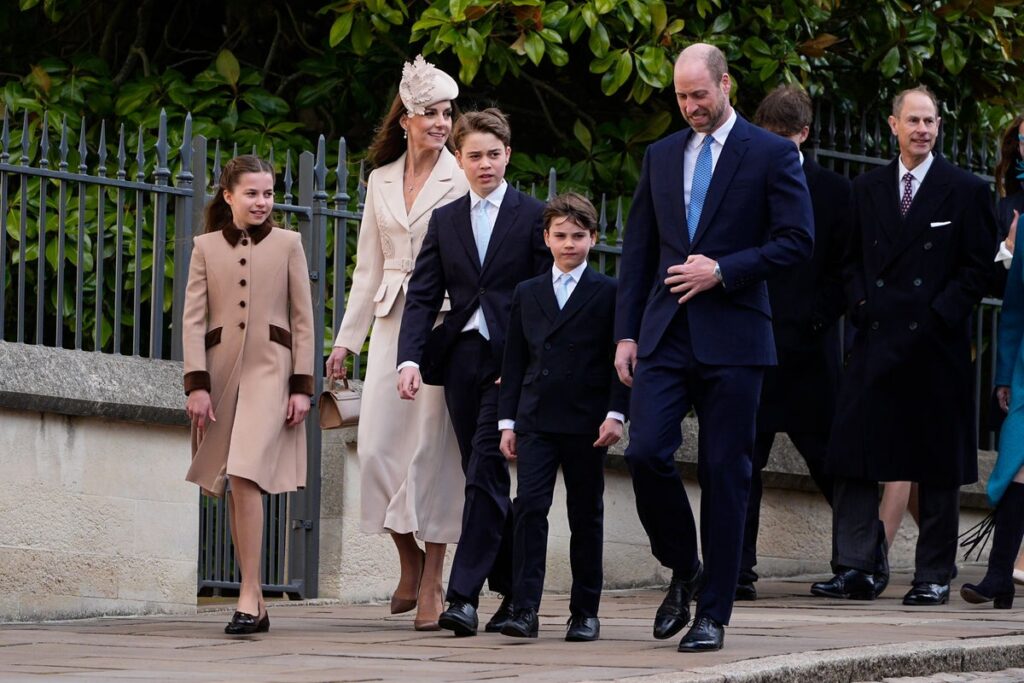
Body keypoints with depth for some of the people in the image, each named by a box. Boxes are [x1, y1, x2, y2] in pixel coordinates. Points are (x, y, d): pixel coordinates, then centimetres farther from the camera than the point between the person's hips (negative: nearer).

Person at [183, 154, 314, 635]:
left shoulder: (287, 244, 7)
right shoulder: (206, 248, 10)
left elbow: (302, 320, 6)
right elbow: (193, 319, 6)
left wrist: (302, 386, -1)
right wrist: (197, 384, -5)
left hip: (269, 369, -3)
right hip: (221, 371, 3)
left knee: (245, 478, -19)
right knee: (234, 488, 5)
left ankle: (249, 597, -19)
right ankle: (256, 605, 12)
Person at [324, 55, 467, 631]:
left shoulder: (460, 180, -1)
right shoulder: (382, 181, 14)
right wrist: (347, 340, 14)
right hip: (392, 323, 5)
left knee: (432, 445, -6)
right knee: (378, 444, -3)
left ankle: (432, 583, 0)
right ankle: (410, 561, 16)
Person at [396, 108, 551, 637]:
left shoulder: (532, 216, 2)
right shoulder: (444, 221, 14)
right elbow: (422, 296, 7)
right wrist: (410, 358, -8)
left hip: (512, 362, -5)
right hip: (461, 357, 5)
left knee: (484, 473, -14)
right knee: (486, 479, 7)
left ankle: (464, 595, -17)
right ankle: (513, 592, 15)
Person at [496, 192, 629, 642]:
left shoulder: (608, 293, 3)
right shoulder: (527, 294, 13)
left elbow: (619, 359, 1)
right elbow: (514, 362, 13)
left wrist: (615, 413, -9)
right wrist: (508, 421, 8)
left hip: (586, 424, -2)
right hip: (536, 420, 2)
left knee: (586, 516, 5)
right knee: (530, 507, -10)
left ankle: (585, 612, 11)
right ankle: (525, 609, -14)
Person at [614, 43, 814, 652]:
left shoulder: (772, 154, 1)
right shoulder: (661, 156, 15)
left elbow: (797, 241, -5)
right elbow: (639, 249, 16)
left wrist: (722, 270, -13)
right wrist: (627, 332, 8)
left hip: (733, 337, -4)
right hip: (665, 335, 4)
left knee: (725, 475, -1)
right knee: (646, 453, -10)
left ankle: (714, 613, 4)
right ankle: (684, 572, 14)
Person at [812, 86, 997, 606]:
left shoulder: (965, 191, 3)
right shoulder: (867, 190, 13)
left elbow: (978, 265, 0)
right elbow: (853, 260, 16)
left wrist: (942, 315, -10)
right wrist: (861, 306, 0)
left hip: (936, 346, -3)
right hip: (877, 340, 3)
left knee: (938, 466, 2)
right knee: (853, 457, -5)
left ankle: (933, 577, 8)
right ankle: (856, 570, -3)